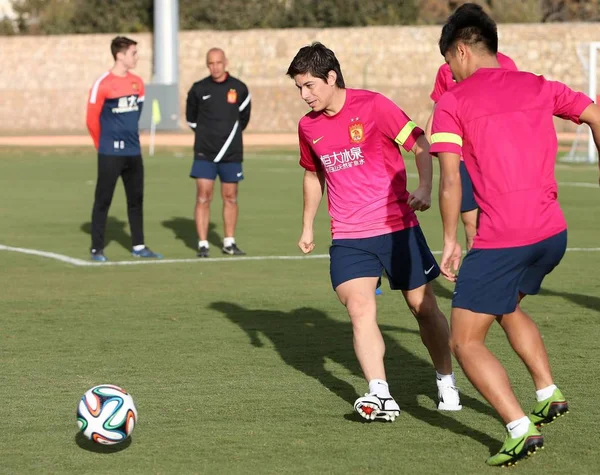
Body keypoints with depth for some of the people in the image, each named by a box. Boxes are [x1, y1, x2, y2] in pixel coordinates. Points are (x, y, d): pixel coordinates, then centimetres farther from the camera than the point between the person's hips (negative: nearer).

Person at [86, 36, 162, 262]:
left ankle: (138, 246, 20)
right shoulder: (103, 84, -12)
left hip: (133, 152, 6)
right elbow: (92, 119, -8)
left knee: (136, 200, 12)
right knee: (103, 201, 0)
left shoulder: (137, 82, 7)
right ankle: (97, 248, 6)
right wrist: (103, 145, 2)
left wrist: (131, 137, 16)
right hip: (110, 154, -6)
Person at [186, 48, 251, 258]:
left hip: (231, 153, 1)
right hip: (204, 153, -1)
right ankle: (202, 244, -3)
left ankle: (229, 243, 16)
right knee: (203, 197, -7)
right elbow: (191, 118, 14)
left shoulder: (239, 89, 1)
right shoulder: (198, 89, 0)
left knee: (230, 197, 6)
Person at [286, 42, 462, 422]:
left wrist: (425, 189, -22)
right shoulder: (309, 126, 6)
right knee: (359, 308, -18)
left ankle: (447, 383, 26)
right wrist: (307, 227, 24)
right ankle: (381, 395, -24)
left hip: (398, 227, -3)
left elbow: (421, 144, -7)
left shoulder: (373, 106, -10)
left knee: (423, 305, 7)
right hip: (348, 237, 3)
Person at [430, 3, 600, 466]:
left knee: (466, 342, 4)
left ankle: (522, 431, -7)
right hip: (552, 232, 6)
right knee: (508, 307, 33)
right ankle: (549, 394, 29)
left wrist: (451, 241, -5)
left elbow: (451, 179, -11)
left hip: (500, 241, -6)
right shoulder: (538, 87, 11)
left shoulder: (452, 102, -3)